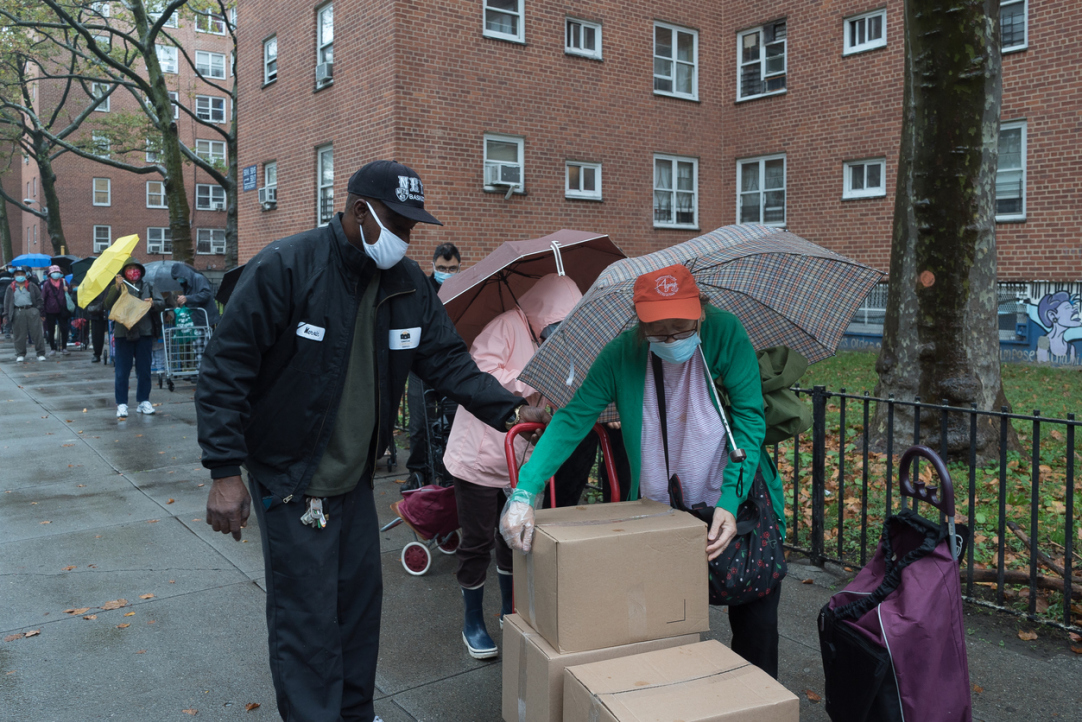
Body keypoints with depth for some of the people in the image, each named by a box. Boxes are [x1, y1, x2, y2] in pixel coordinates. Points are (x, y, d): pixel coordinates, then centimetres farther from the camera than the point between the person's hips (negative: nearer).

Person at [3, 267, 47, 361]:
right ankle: (20, 354, 13)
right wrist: (6, 314, 4)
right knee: (19, 335, 4)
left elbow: (39, 299, 8)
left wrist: (41, 312, 2)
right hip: (18, 313, 1)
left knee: (37, 333, -4)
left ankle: (41, 354, 2)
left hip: (32, 311, -1)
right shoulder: (11, 288, 12)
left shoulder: (32, 286, 9)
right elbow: (7, 301, 11)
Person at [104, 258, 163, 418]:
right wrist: (116, 287, -15)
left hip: (144, 333, 1)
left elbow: (162, 304, 6)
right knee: (122, 370, -1)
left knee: (144, 369, 7)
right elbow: (108, 306, -7)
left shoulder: (147, 285, 10)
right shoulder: (119, 287, 6)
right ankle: (121, 404, 3)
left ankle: (143, 401, 16)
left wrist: (153, 303, -16)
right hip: (123, 333, -1)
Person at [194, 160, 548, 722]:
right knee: (307, 617, -1)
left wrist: (508, 410, -10)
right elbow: (225, 370, -18)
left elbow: (447, 360, 4)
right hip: (289, 478, -6)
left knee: (361, 600, 17)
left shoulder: (408, 283, 0)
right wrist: (225, 471, -21)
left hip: (355, 476, 6)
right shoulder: (284, 268, -19)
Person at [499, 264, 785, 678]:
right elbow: (572, 420, -12)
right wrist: (524, 492, -24)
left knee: (755, 624, 6)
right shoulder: (622, 355, -11)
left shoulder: (726, 333, -13)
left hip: (737, 507, -1)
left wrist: (731, 502, -21)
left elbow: (749, 417, -12)